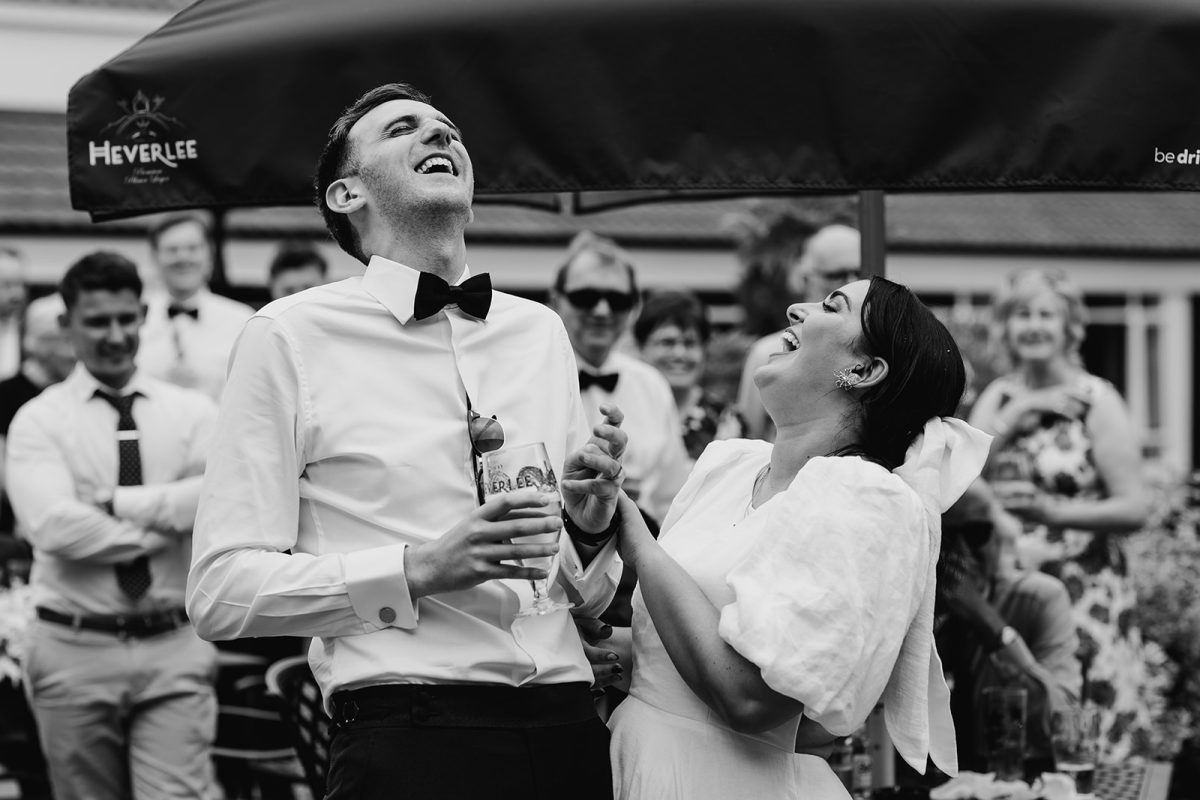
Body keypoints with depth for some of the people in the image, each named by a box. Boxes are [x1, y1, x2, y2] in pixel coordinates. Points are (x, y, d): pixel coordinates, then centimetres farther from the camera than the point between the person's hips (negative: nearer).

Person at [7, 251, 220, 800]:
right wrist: (169, 519, -12)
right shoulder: (40, 419, 1)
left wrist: (116, 502, -14)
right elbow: (53, 524, -15)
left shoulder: (190, 411, 7)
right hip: (76, 651, 0)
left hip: (174, 649, 0)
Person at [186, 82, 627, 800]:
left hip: (570, 732, 5)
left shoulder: (541, 331, 14)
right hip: (409, 736, -5)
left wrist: (594, 521, -2)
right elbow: (221, 590, -8)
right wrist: (419, 570, -17)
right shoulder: (291, 336, -1)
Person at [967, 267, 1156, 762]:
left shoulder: (1095, 400, -3)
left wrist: (1052, 511, -19)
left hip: (1082, 596, -4)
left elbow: (1134, 509, -7)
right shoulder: (998, 397, 12)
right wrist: (1016, 415, -8)